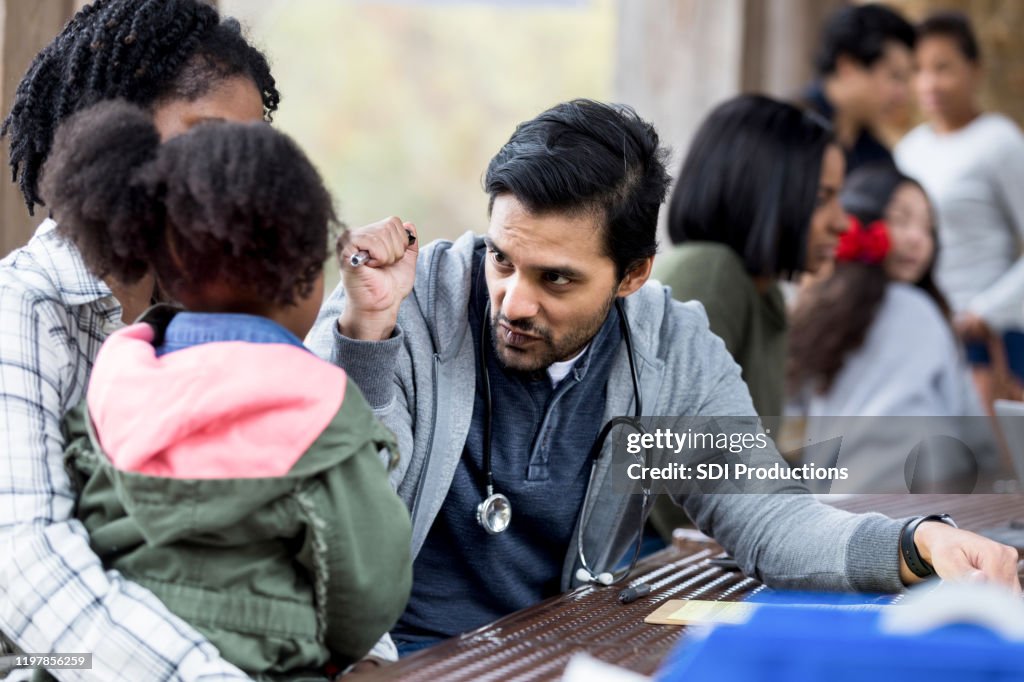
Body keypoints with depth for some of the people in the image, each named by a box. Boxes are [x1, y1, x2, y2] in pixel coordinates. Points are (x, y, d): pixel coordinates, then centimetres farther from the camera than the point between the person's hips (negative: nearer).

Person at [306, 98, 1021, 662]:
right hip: (398, 649, -2)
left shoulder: (674, 353, -1)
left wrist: (919, 544, -20)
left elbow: (763, 515, -4)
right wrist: (364, 330, -26)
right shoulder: (409, 302, -11)